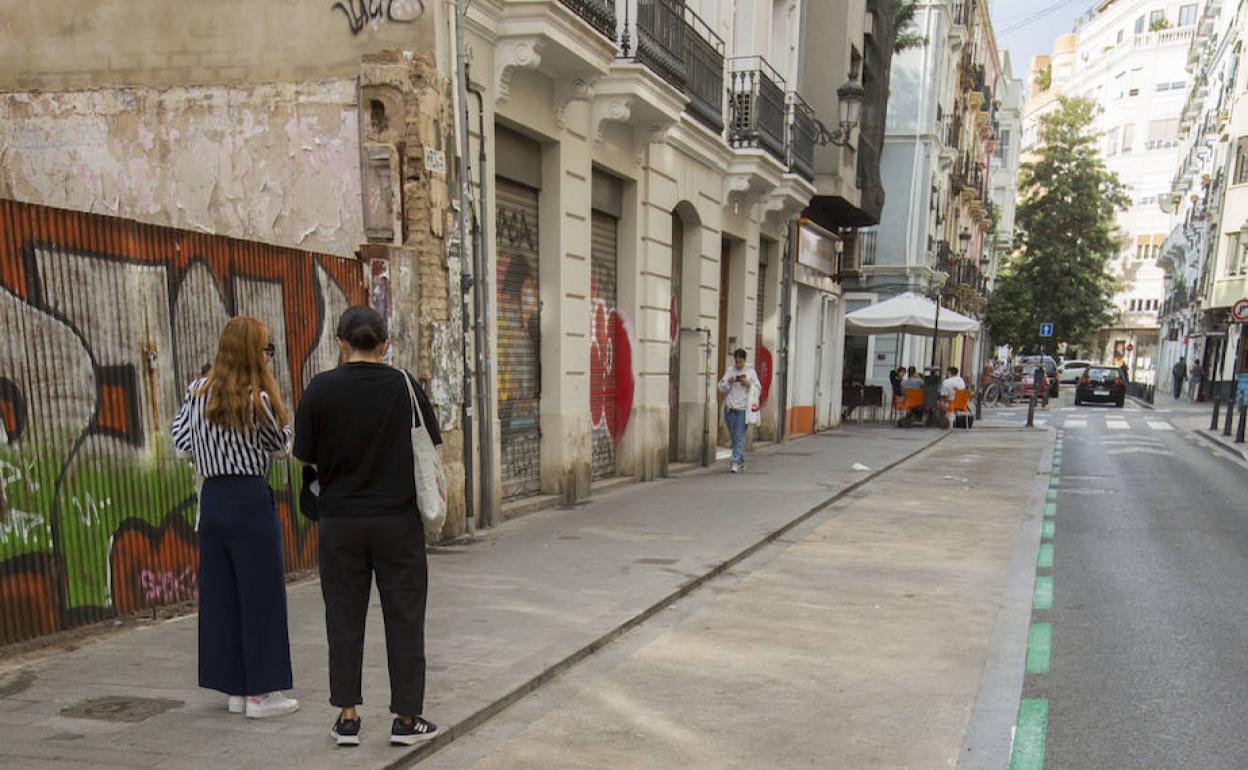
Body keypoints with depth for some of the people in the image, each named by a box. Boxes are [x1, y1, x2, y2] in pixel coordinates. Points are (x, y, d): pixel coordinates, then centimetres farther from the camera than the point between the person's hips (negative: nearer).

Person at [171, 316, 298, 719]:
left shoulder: (198, 391, 4)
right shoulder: (256, 399, -12)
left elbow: (182, 442, 10)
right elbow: (281, 444, 2)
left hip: (211, 500, 7)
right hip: (250, 499, -6)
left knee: (220, 595, 12)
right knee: (261, 595, 3)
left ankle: (235, 688, 22)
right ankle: (261, 692, 9)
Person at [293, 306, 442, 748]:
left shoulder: (321, 389, -6)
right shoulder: (405, 386, -5)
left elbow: (304, 457, 0)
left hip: (340, 522, 1)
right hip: (398, 520, 0)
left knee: (344, 619, 11)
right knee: (404, 618, 8)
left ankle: (347, 718, 17)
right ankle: (407, 719, 15)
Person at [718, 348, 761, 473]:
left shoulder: (750, 372, 4)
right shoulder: (729, 371, 9)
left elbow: (758, 388, 6)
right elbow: (721, 388, 8)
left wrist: (748, 384, -11)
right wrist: (729, 382, -10)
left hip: (743, 408, -3)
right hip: (730, 408, 3)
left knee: (739, 437, -9)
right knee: (734, 437, 9)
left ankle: (735, 463, -10)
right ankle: (741, 462, 23)